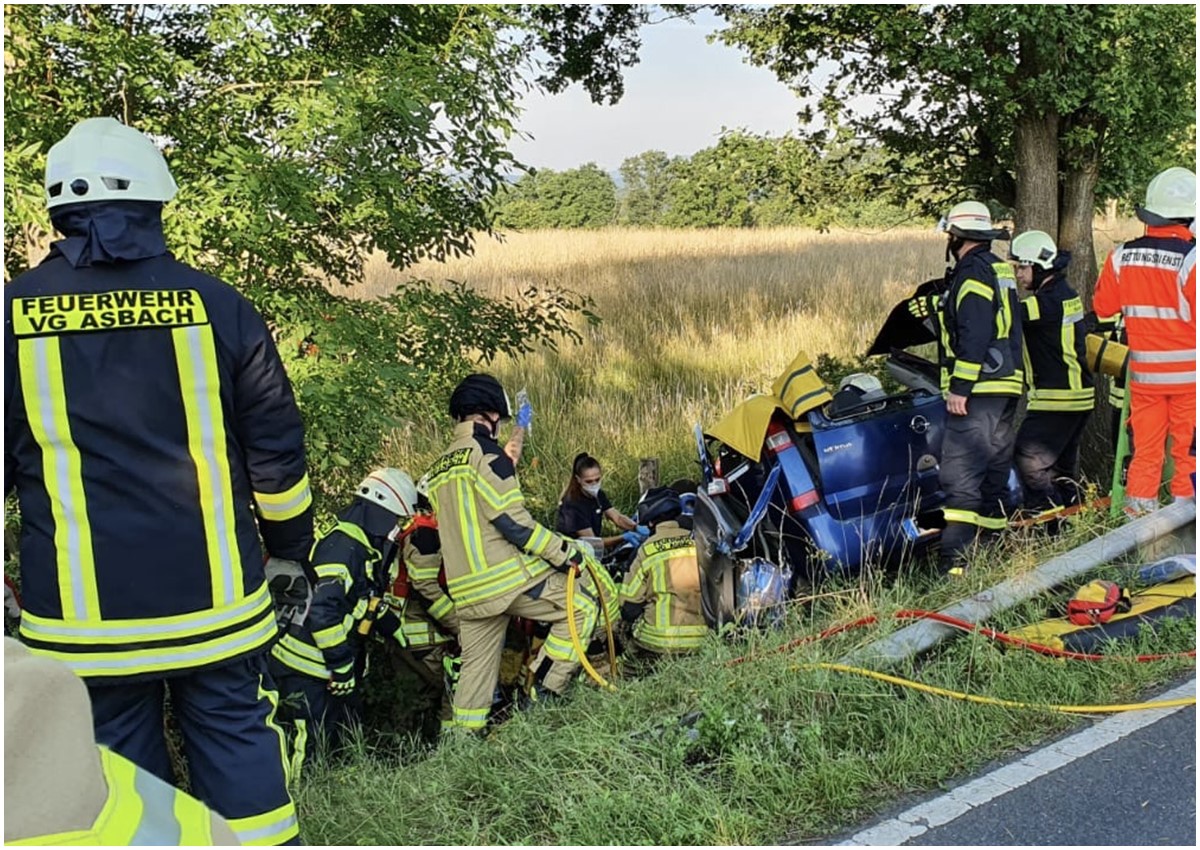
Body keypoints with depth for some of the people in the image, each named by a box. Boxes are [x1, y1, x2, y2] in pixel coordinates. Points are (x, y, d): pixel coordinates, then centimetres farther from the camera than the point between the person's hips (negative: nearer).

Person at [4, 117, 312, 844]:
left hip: (82, 619, 0)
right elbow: (276, 450, 1)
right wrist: (291, 543, 17)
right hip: (213, 606, 1)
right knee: (241, 764, 12)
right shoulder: (215, 305, -3)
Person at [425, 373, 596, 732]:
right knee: (581, 608, 1)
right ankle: (543, 694, -3)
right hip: (509, 577, -8)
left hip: (468, 590, 8)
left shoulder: (439, 467, 18)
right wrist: (564, 552, -10)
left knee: (476, 669, 13)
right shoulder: (485, 452, -9)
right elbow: (513, 521, -16)